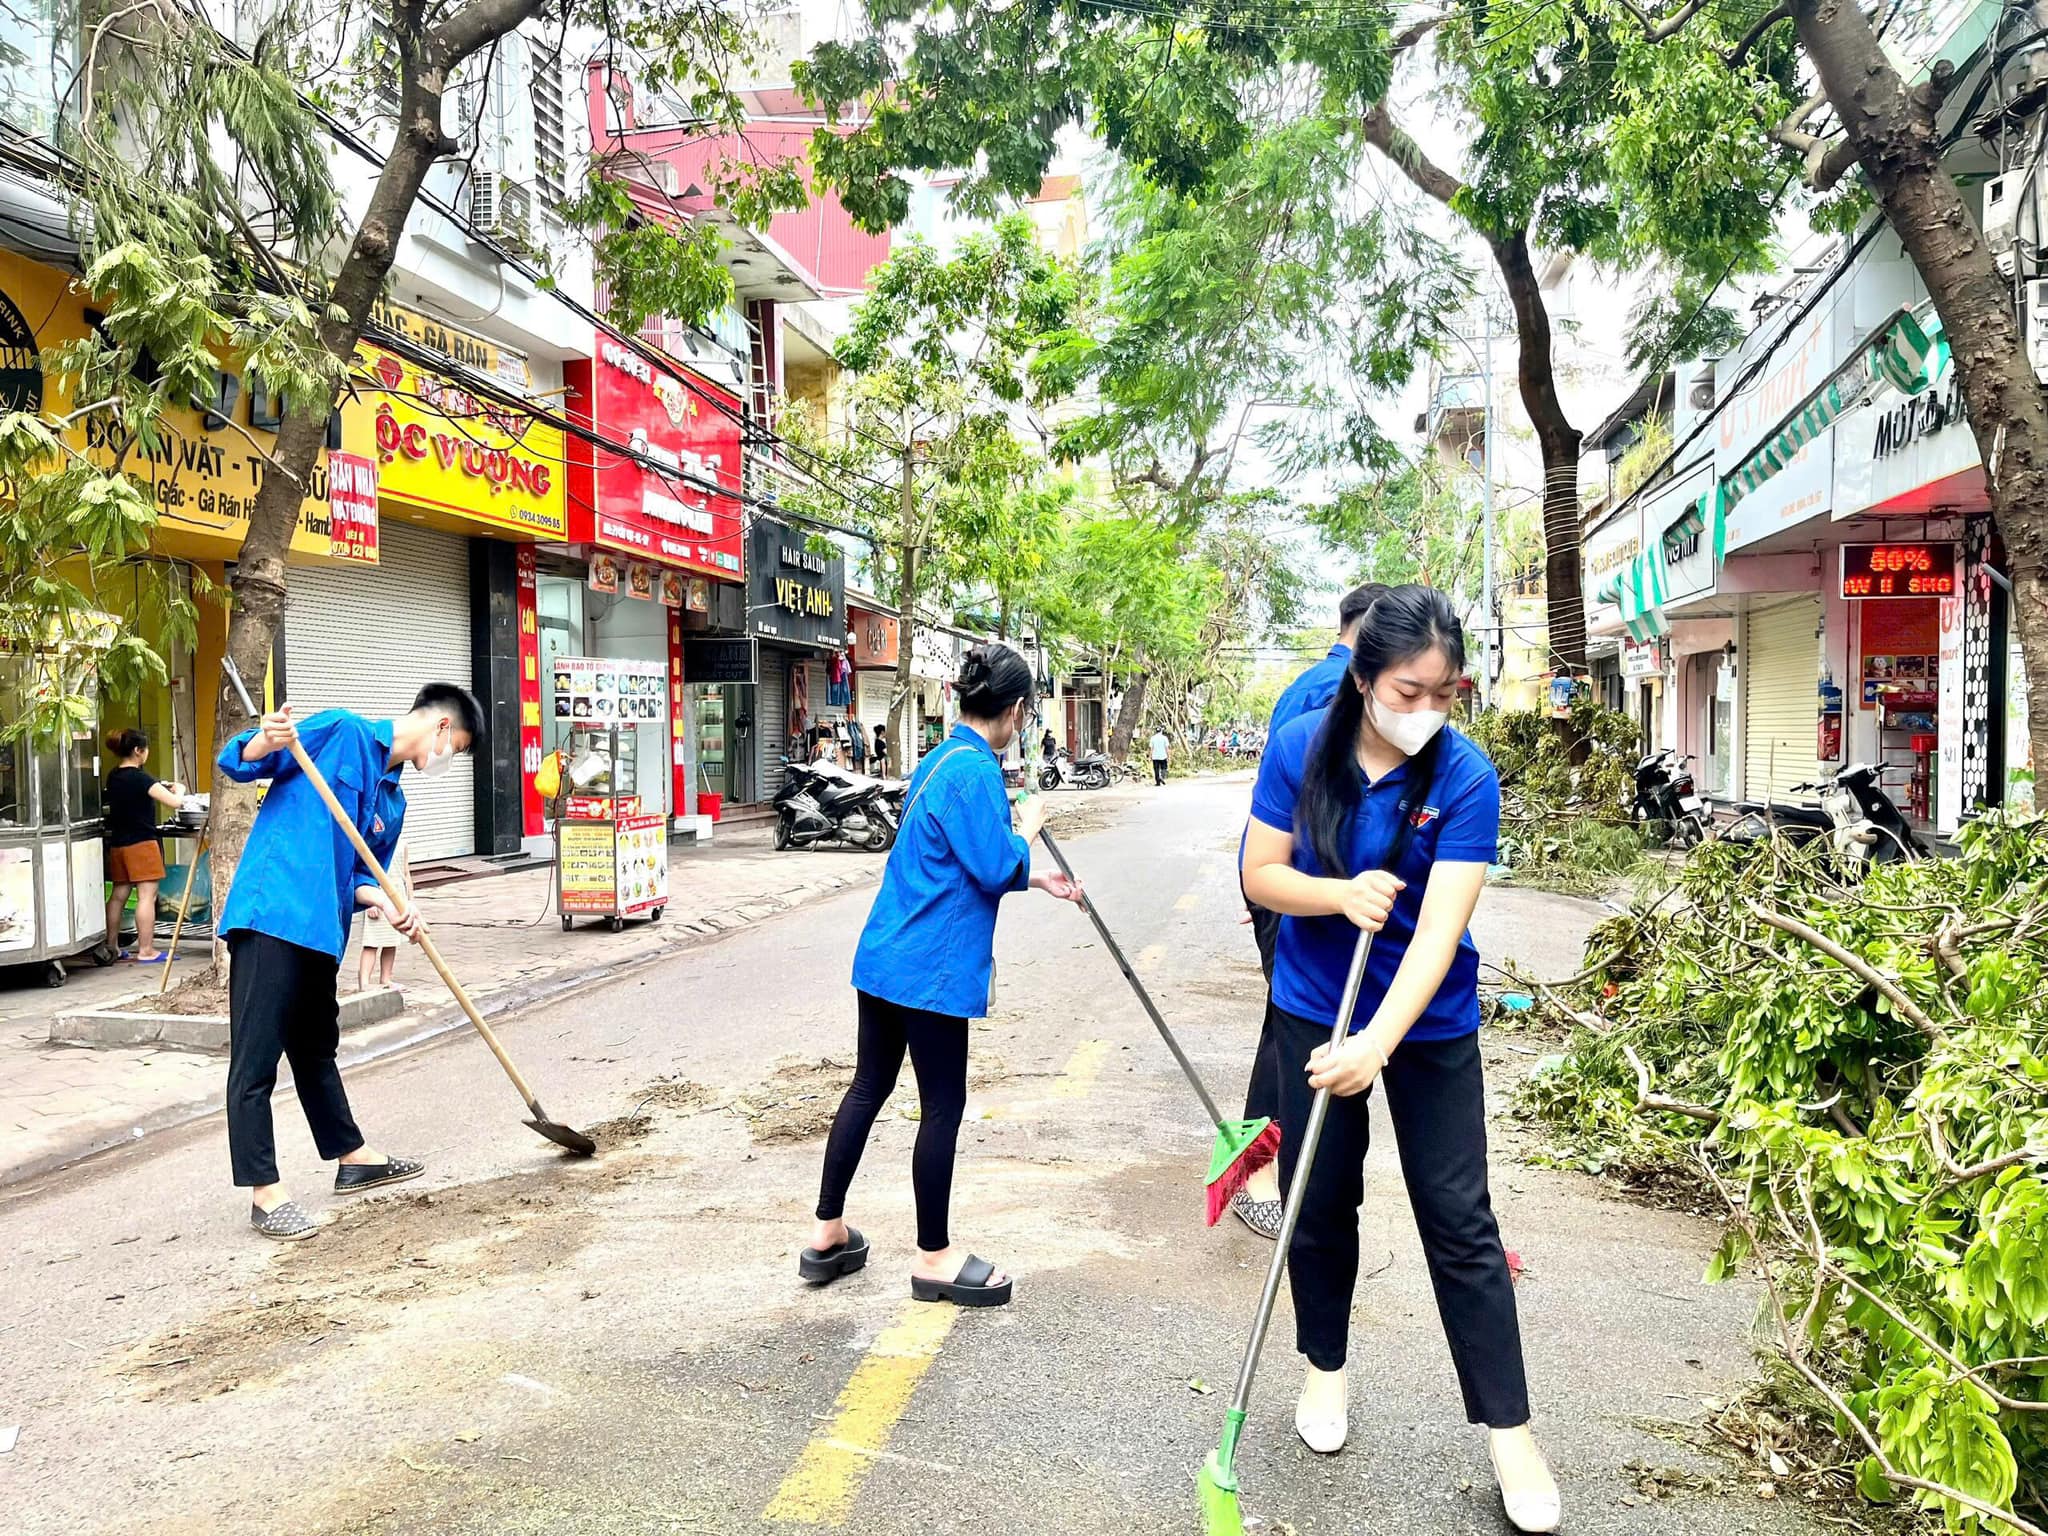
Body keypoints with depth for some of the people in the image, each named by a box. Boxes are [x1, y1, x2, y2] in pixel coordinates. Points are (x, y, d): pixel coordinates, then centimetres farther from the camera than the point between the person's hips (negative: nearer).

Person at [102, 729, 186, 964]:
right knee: (147, 896, -6)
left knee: (118, 895, 14)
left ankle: (111, 947, 20)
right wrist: (179, 790, 3)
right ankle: (146, 951, -6)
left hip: (117, 843, 8)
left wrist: (158, 787, 15)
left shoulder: (114, 777, 9)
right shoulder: (140, 778, -15)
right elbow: (173, 802, -17)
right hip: (142, 843, -8)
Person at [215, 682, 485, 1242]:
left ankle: (353, 1157, 34)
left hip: (320, 932, 9)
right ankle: (264, 1194, 1)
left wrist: (386, 903, -4)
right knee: (256, 1060, -4)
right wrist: (268, 742, -28)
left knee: (316, 1049, 23)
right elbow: (236, 762, -6)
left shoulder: (393, 801, 18)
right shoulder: (342, 732, -4)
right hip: (269, 917, -9)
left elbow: (358, 874, 16)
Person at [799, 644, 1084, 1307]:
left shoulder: (940, 761, 14)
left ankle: (826, 1233, 26)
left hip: (884, 955, 10)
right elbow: (997, 868, -19)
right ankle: (934, 1258, 17)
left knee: (869, 1087, 16)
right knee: (943, 1106, 3)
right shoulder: (976, 770, -17)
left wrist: (1037, 880, 27)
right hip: (931, 968, -10)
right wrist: (1028, 826, -1)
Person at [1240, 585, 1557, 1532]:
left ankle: (1508, 1431, 17)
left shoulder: (1466, 779, -19)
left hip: (1430, 1022, -2)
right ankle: (1325, 1366, 37)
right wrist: (1342, 894, -27)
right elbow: (1260, 876, -7)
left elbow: (1439, 930, -26)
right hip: (1313, 1008, 2)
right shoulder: (1300, 749, -13)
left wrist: (1376, 1045, -37)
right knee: (1319, 1198, 13)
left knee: (1459, 1222, 2)